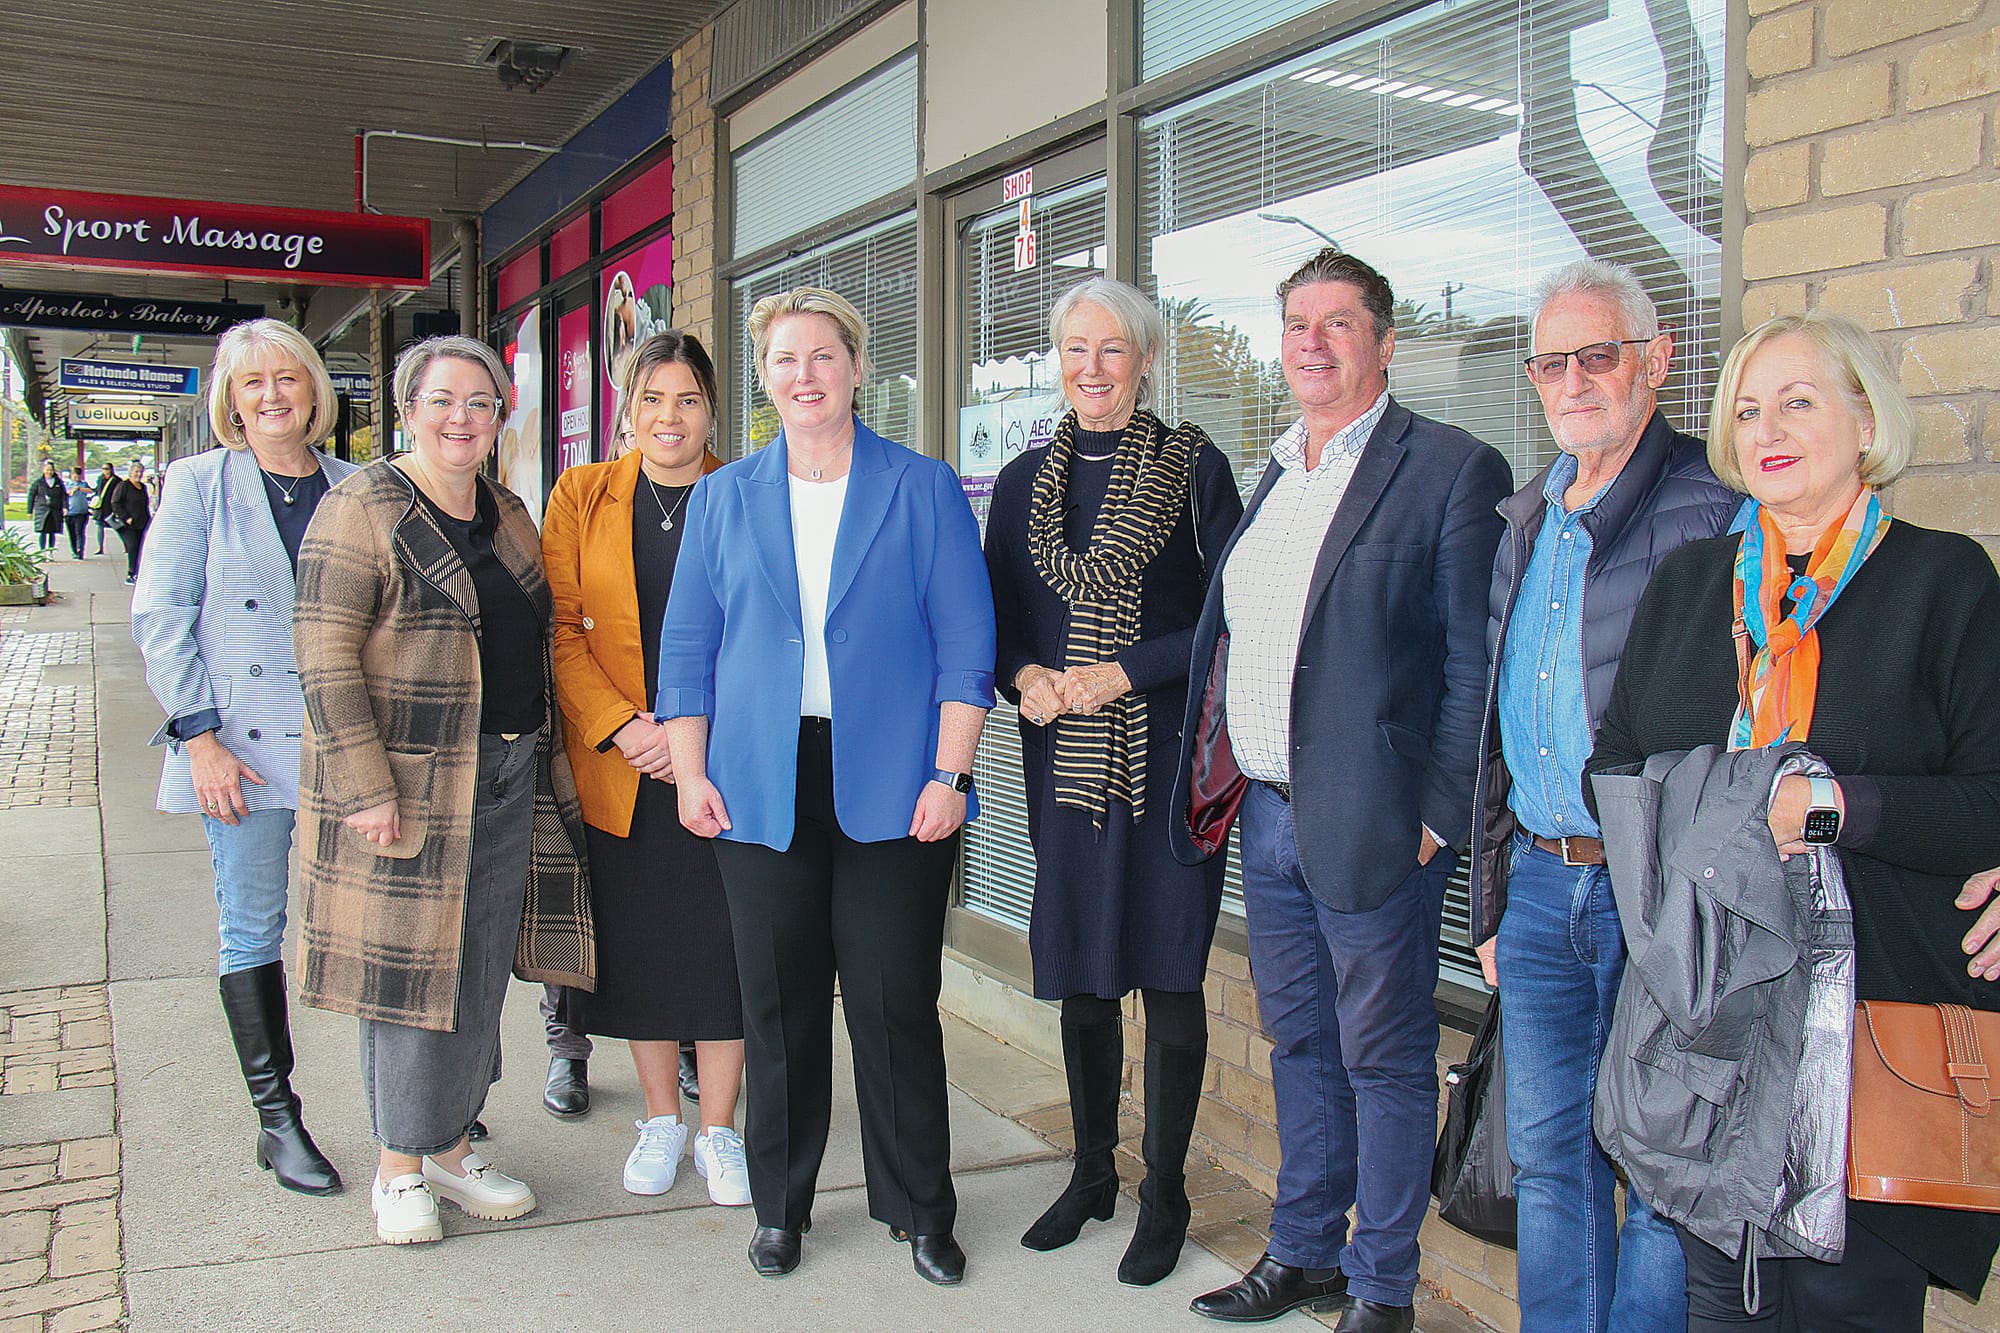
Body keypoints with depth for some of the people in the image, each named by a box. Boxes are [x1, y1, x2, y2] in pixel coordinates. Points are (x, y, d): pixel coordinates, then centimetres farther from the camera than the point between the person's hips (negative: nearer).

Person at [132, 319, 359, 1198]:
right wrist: (200, 737, -10)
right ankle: (276, 1120, 16)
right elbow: (159, 619, -2)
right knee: (252, 930, 5)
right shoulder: (199, 485, 2)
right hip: (243, 750, -2)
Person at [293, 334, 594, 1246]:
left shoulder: (508, 517, 13)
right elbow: (325, 656, -14)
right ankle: (400, 1167, 19)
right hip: (406, 784, -6)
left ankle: (450, 1148, 27)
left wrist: (546, 752, 13)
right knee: (410, 968, 2)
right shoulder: (363, 510, -8)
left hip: (509, 781, 6)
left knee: (479, 967, 12)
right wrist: (365, 785, -20)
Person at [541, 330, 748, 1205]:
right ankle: (660, 1122, 28)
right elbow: (561, 629, 0)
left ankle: (717, 1131, 21)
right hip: (618, 769, 2)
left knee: (722, 946, 4)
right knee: (637, 945, 10)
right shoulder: (581, 495, 5)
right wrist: (619, 728, -12)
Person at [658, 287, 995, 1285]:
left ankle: (917, 1209, 20)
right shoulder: (722, 499, 10)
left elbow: (964, 643, 0)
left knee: (896, 1002, 3)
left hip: (890, 788, -2)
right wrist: (689, 774, 3)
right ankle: (780, 1205, 25)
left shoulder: (924, 491, 3)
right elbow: (687, 648, 10)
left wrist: (948, 774, -7)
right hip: (762, 790, 2)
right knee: (778, 1002, 8)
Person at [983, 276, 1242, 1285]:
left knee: (1167, 967, 2)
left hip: (1166, 754, -4)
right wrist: (1026, 677, -8)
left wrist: (1124, 672, -14)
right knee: (1078, 971, 11)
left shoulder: (1193, 468, -2)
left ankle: (1164, 1194, 16)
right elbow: (997, 621, 12)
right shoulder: (1025, 482, 10)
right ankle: (1091, 1172, 28)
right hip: (1062, 754, 4)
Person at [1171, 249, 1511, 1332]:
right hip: (1265, 811, 7)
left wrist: (1436, 815, -15)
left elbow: (1475, 663, -11)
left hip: (1370, 825, -7)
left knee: (1385, 1058, 6)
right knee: (1297, 1043, 18)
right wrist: (1226, 778, 12)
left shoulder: (1452, 470, -8)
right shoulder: (1276, 475, 14)